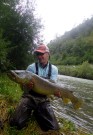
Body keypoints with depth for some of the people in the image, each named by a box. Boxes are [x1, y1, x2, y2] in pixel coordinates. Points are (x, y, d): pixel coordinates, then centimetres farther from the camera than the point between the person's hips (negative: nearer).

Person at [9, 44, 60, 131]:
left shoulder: (54, 69, 0)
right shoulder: (31, 67, -6)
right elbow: (25, 87, -9)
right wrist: (27, 86, -34)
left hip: (44, 99, 2)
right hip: (30, 97, -1)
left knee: (53, 127, -6)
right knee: (16, 122, -19)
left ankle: (37, 113, 20)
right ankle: (29, 112, 15)